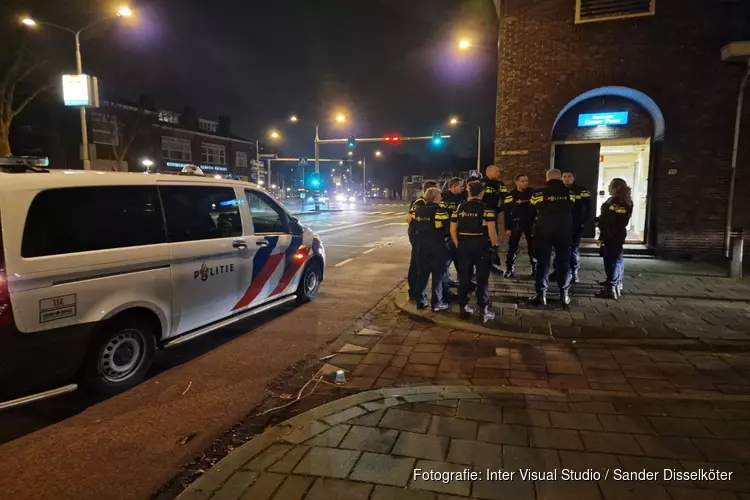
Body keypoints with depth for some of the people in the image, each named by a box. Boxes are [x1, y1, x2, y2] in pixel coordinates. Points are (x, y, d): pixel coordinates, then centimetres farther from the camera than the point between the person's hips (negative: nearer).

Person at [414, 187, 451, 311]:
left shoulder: (418, 210, 6)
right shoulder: (440, 211, -14)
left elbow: (414, 227, 12)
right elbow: (447, 230, -14)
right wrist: (441, 235, 5)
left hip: (422, 246, 6)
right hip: (437, 246, -6)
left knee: (422, 273, 13)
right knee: (438, 274, 3)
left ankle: (421, 301, 17)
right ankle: (436, 303, 7)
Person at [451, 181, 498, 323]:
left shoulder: (460, 208, 5)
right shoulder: (486, 208, -8)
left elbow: (452, 229, 5)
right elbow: (491, 230, -15)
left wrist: (457, 244, 13)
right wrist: (494, 245, -1)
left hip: (464, 245, 4)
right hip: (481, 245, -3)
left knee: (464, 277, 11)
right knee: (482, 278, 4)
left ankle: (464, 308, 17)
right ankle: (484, 310, 6)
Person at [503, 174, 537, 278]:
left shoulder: (532, 192, 2)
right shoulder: (511, 194, -6)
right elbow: (507, 212, -5)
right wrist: (507, 228, -8)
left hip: (530, 222, 3)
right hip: (516, 223, -2)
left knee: (533, 246, 7)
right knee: (512, 246, -2)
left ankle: (535, 269, 17)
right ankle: (509, 269, 4)